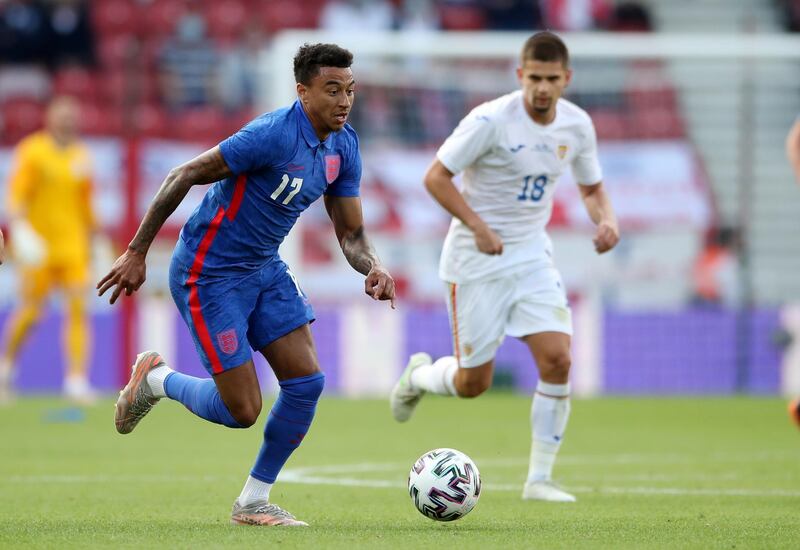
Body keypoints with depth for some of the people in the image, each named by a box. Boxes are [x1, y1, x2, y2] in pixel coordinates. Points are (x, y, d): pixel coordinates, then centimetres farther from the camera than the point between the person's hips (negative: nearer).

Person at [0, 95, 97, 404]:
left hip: (73, 243, 4)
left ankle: (76, 379, -9)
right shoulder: (33, 150, -4)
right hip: (38, 244, -4)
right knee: (31, 311, -1)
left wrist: (93, 237, 21)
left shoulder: (81, 155, 9)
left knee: (78, 307, -8)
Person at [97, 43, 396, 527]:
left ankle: (254, 502, 11)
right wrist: (136, 253, -18)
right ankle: (155, 379, 21)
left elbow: (351, 233, 6)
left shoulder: (344, 147, -1)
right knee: (242, 410, -8)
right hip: (208, 274, -8)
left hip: (264, 268, 8)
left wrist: (374, 268, -18)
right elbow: (183, 177, -20)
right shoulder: (274, 134, -26)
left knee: (307, 380, -4)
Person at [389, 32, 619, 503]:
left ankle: (540, 478, -3)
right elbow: (436, 177, -15)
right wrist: (479, 227, -25)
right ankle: (418, 376, 38)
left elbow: (592, 187, 14)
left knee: (557, 359, -14)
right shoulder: (491, 120, -19)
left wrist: (607, 219, -8)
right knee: (472, 384, 1)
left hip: (533, 254, 4)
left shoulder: (577, 125, -2)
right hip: (477, 259, -4)